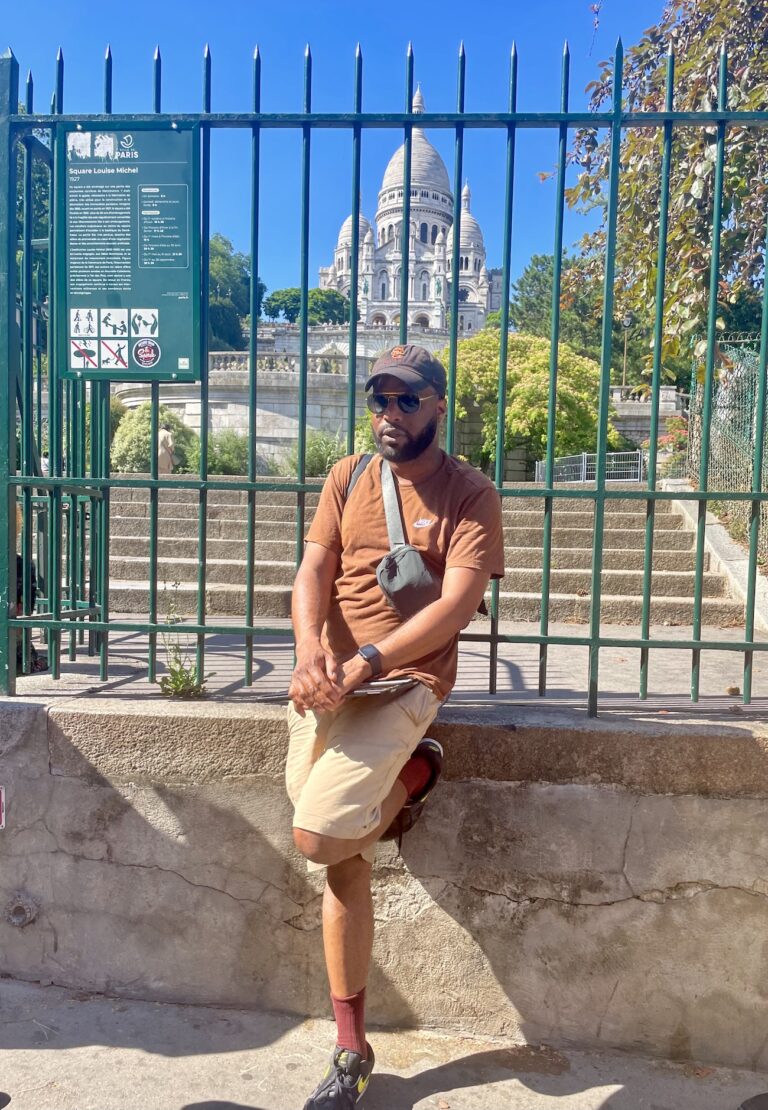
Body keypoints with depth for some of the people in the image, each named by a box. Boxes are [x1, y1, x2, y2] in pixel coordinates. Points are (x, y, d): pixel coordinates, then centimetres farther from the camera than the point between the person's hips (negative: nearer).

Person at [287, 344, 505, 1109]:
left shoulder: (469, 493, -3)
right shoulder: (346, 478, 10)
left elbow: (457, 604, -13)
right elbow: (313, 571, 1)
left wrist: (365, 665, -23)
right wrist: (311, 649, -20)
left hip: (403, 683, -4)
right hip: (325, 682, 4)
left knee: (317, 838, -18)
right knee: (343, 865, 7)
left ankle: (415, 772, 13)